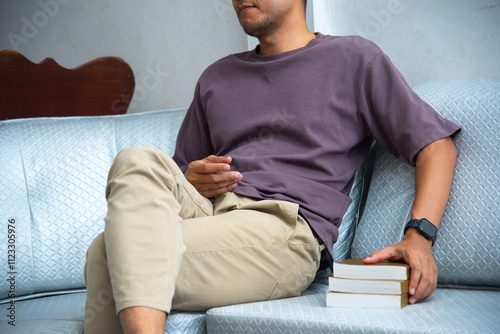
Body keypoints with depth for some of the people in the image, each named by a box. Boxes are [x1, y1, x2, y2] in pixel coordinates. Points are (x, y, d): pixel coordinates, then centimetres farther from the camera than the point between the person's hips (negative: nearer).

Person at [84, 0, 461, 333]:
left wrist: (419, 236, -11)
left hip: (284, 227, -5)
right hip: (206, 211, 5)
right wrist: (190, 183, 5)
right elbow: (177, 174, 32)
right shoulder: (216, 77, 29)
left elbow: (437, 144, 6)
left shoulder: (353, 58, 14)